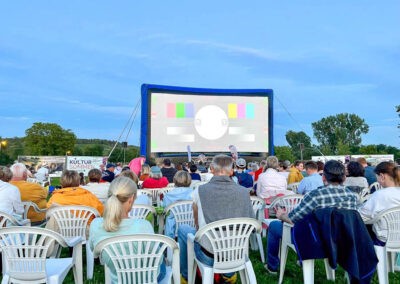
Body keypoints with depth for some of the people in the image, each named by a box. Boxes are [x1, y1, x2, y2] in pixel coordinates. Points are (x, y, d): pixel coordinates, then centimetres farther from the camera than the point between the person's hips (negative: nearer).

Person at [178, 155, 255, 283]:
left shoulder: (200, 191, -10)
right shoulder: (243, 192, -7)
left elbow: (197, 224, 6)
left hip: (208, 258, -2)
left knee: (183, 229, 23)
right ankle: (229, 273, 44)